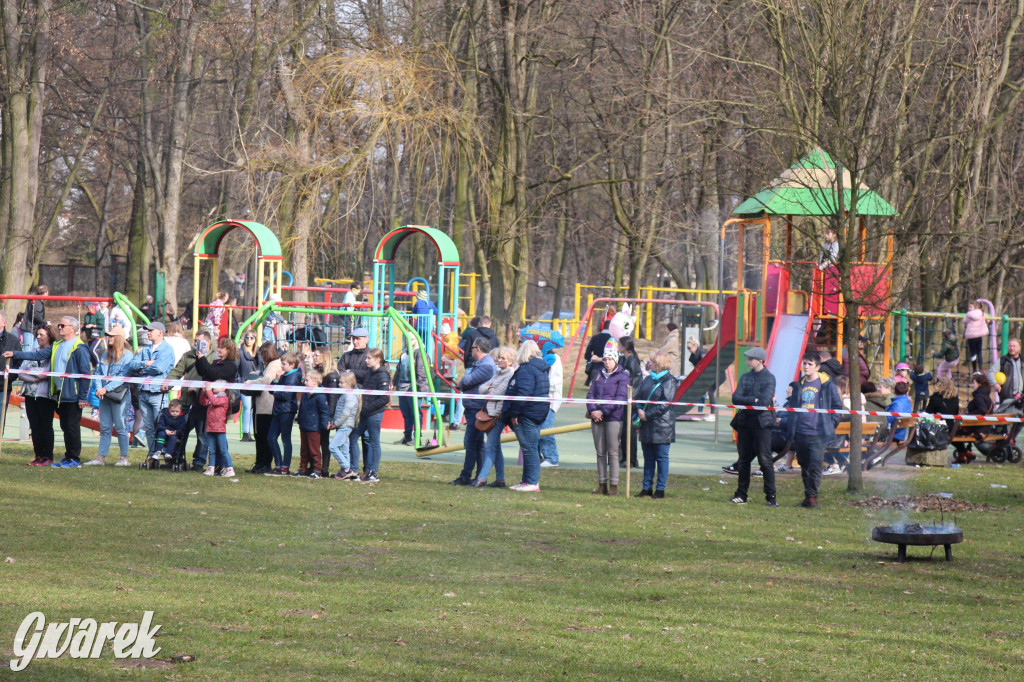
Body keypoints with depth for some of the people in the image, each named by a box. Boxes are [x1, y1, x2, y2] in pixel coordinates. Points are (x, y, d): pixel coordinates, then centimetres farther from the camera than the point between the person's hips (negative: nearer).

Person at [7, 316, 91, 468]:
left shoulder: (79, 348, -10)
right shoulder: (57, 347, 15)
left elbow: (86, 374, -13)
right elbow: (38, 355, 15)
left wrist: (83, 397, -16)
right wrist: (15, 354, 7)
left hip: (73, 395, -8)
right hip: (60, 394, 8)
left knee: (72, 426, -4)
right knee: (65, 426, 11)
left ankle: (75, 459, 1)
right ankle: (68, 457, 16)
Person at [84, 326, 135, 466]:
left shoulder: (127, 355, -6)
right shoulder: (106, 354, 15)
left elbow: (123, 377, -13)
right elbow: (98, 372, 15)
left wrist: (106, 389, -18)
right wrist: (99, 388, -3)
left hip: (118, 395, -6)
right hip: (104, 396, 6)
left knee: (120, 426, -3)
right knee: (104, 427, 5)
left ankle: (124, 458, 3)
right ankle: (101, 457, 5)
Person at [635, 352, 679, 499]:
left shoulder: (669, 381, -8)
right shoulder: (648, 379, 12)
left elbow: (665, 404, -15)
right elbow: (638, 396, 13)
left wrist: (648, 414, -16)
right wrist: (639, 410, -7)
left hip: (662, 425, -7)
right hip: (647, 426, 7)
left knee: (661, 457, -1)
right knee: (648, 457, 10)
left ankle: (660, 489, 4)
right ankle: (647, 488, 16)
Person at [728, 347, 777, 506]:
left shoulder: (769, 378, -3)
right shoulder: (745, 377, 13)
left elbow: (764, 401, -16)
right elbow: (735, 398, 2)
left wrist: (745, 401, -6)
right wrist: (754, 400, -11)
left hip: (762, 423, -5)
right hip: (745, 423, 5)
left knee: (765, 460, -9)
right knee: (744, 460, 9)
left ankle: (771, 496, -6)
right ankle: (741, 495, 16)